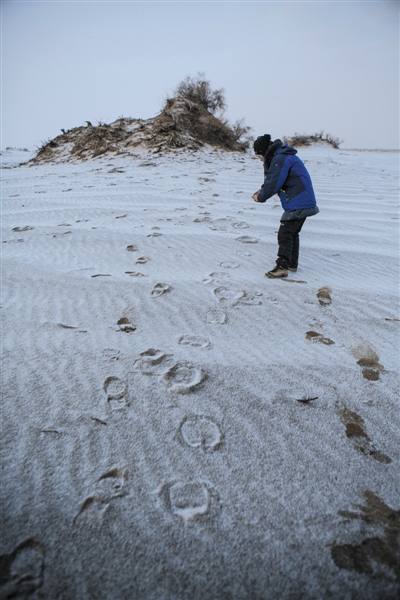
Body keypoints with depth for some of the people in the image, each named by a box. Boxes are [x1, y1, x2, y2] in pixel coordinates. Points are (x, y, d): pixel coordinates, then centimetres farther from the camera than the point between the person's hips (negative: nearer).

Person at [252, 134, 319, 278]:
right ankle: (292, 264, 26)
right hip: (304, 202, 11)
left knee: (285, 234, -10)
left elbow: (274, 183, -19)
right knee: (292, 233, 17)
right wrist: (262, 191, 7)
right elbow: (274, 180, 21)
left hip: (297, 204, -11)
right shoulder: (282, 156, 18)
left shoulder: (280, 159, -16)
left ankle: (282, 267, -12)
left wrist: (261, 197, -5)